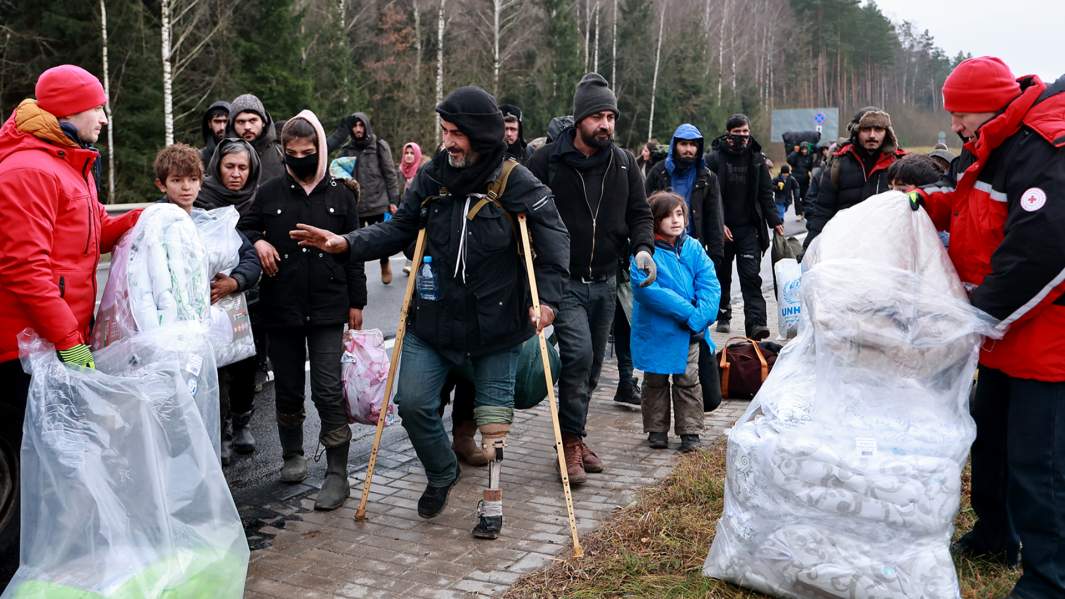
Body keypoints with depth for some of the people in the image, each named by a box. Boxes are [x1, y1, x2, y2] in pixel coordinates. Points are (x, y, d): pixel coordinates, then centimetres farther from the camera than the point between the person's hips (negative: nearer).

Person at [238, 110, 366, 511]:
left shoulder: (340, 196, 3)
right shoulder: (269, 193, 4)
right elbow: (246, 229, 17)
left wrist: (356, 302, 4)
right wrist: (257, 242, -7)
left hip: (327, 310, -2)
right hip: (281, 309, 2)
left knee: (328, 391, -7)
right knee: (287, 388, 13)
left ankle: (337, 473, 0)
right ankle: (292, 455, 33)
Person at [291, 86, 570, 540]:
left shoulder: (517, 184, -12)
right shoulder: (431, 177, -1)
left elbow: (555, 242, -8)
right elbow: (399, 229, 5)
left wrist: (547, 298, -19)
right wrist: (347, 244, -10)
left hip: (496, 322, -3)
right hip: (433, 318, 3)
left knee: (493, 414, 8)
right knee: (413, 401, 0)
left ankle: (492, 500, 27)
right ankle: (441, 474, 29)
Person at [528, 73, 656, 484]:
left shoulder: (624, 163, 6)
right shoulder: (547, 160, -7)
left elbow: (639, 213, 13)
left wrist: (642, 247, -8)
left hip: (605, 282, 5)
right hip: (563, 281, -5)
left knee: (591, 366, 13)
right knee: (578, 354, -20)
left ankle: (575, 435, 30)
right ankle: (571, 441, -5)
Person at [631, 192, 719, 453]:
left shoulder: (693, 248, 1)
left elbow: (710, 283, -4)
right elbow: (646, 289, -22)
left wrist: (701, 315, -20)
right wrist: (688, 311, -23)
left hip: (690, 332, 3)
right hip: (655, 330, -2)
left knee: (688, 380, 10)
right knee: (655, 382, 12)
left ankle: (690, 431, 21)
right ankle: (657, 429, 27)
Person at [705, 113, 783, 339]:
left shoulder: (757, 159, 6)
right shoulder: (715, 158, -4)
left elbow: (766, 193, 9)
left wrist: (775, 221, -1)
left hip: (749, 228, 1)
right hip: (722, 228, -1)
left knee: (751, 276, -8)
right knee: (722, 275, 13)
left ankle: (755, 323, -14)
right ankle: (723, 316, 29)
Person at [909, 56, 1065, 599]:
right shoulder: (990, 147, 9)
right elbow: (960, 198, 26)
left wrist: (985, 311, -24)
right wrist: (924, 202, 5)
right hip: (1004, 330, 11)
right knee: (989, 434, 22)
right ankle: (995, 538, 40)